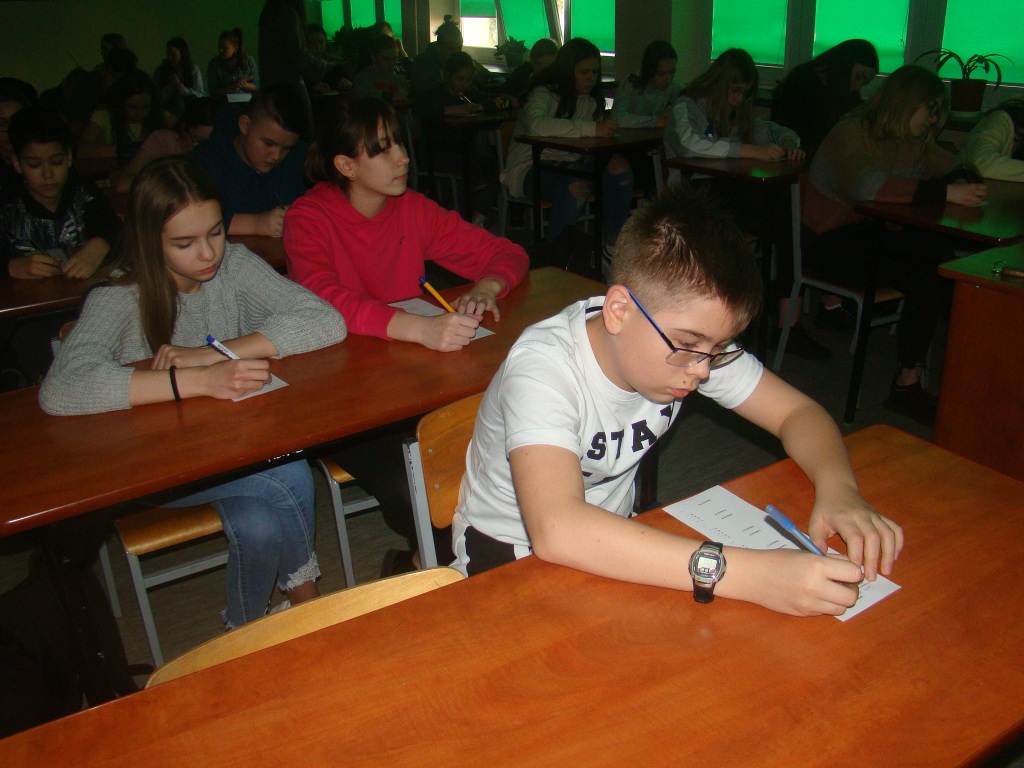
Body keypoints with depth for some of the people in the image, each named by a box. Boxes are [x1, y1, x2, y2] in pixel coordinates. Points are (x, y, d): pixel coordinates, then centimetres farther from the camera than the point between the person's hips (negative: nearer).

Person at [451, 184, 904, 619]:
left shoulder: (692, 333, -13)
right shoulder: (544, 368, -30)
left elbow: (798, 412, -4)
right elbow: (556, 532, -44)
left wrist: (838, 489, -25)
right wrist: (744, 574, -47)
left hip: (611, 538, 5)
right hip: (508, 556, -4)